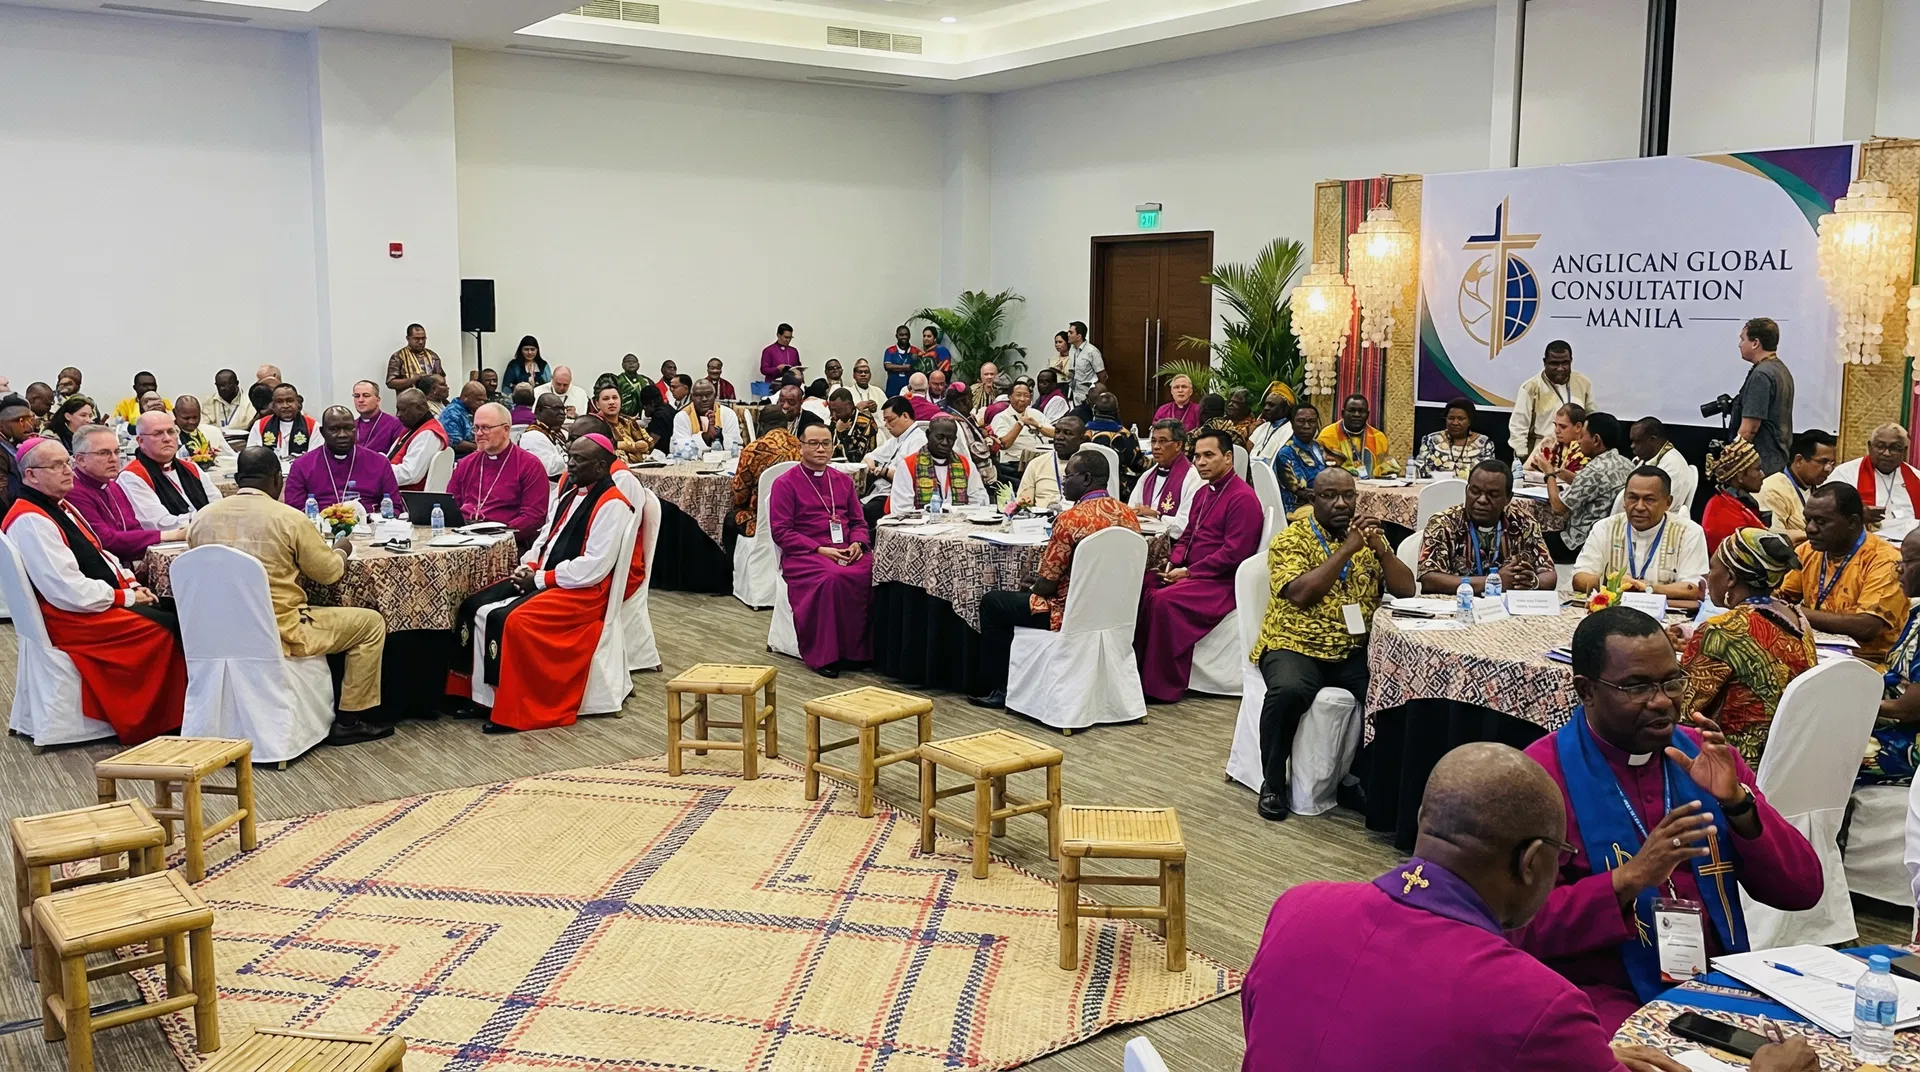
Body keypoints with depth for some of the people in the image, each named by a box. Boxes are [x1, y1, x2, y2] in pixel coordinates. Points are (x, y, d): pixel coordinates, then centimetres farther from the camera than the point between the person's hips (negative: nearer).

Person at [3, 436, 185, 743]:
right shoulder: (29, 521, -17)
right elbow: (70, 592, -23)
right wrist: (127, 597, -13)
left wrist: (130, 583, 4)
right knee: (165, 627, -22)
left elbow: (98, 557, 22)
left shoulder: (61, 506, 14)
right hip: (73, 619, -10)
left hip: (107, 599, 10)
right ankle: (163, 723, -13)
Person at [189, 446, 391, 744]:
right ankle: (348, 721, 13)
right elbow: (329, 572, -2)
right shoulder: (289, 518, -12)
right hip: (281, 633, -7)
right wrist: (341, 550, 20)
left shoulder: (202, 518, 2)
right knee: (371, 622, 10)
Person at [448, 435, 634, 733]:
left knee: (512, 621, -28)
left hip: (582, 592, -10)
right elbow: (545, 538, 22)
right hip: (541, 579, 10)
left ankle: (512, 712, -16)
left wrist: (540, 579, -16)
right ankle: (477, 693, 2)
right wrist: (528, 566, 1)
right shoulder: (570, 496, 15)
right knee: (474, 607, -3)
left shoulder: (612, 505, -14)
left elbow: (594, 568, -20)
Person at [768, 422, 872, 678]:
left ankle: (859, 650, -16)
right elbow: (780, 531, -3)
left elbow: (859, 522, 21)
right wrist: (819, 549, -13)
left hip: (845, 552, 5)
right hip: (803, 554, -4)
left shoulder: (843, 481, 19)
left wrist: (857, 543, -3)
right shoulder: (785, 483, 4)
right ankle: (823, 654, -25)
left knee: (870, 573, -27)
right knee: (831, 578, -36)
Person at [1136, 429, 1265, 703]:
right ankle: (1135, 669, -9)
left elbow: (1234, 553, -18)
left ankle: (1164, 686, -20)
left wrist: (1188, 572, -16)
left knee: (1165, 599, -29)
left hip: (1222, 582, -9)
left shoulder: (1243, 497, -12)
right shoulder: (1202, 494, 17)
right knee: (1139, 586, -11)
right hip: (1190, 573, 9)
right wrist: (1173, 563, 1)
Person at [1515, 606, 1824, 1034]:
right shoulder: (1542, 774, -8)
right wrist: (1628, 879, -25)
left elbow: (1802, 891, 5)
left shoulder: (1705, 756, 8)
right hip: (1610, 1000, -6)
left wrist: (1737, 802, -11)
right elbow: (1523, 928, -14)